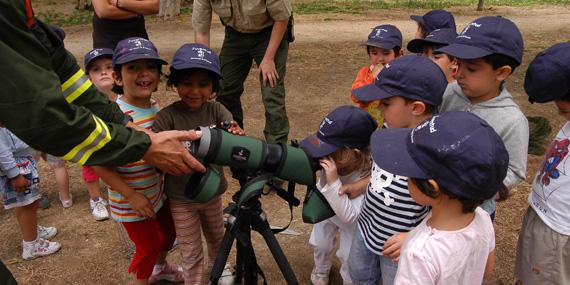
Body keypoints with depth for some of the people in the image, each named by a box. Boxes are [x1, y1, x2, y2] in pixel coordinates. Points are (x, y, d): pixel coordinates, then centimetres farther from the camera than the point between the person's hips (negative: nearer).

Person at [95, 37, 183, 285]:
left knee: (169, 233, 26)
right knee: (148, 248, 9)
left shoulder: (156, 108, -5)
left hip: (157, 192, 8)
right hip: (131, 202, -7)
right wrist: (132, 196, -23)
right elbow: (99, 164, -26)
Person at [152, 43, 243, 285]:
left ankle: (217, 265, 57)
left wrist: (237, 137, -42)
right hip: (182, 198, -4)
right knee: (191, 253, 10)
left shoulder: (216, 110, -11)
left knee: (216, 238, 28)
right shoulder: (167, 117, -20)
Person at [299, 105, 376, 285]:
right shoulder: (332, 159, -34)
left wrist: (333, 181, -51)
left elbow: (349, 216, -42)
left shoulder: (369, 176, -42)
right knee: (319, 244, 23)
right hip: (326, 207, 4)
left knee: (348, 256, 12)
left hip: (351, 219, -4)